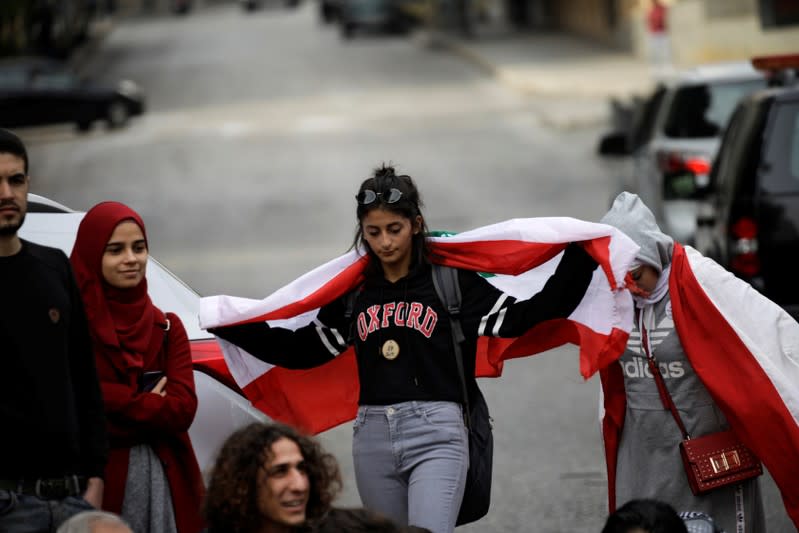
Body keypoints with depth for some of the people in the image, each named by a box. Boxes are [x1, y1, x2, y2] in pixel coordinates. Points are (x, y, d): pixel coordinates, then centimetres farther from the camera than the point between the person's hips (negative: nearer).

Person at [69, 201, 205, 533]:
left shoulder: (166, 327, 13)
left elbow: (183, 410, 0)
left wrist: (115, 401, -9)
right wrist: (151, 406, -6)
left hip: (166, 479, 4)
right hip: (99, 480, -4)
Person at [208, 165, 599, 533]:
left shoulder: (450, 280, 0)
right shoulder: (353, 292, 11)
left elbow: (523, 318, -5)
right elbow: (304, 349, 18)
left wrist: (577, 262, -13)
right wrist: (231, 327, 15)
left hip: (435, 436, -5)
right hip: (372, 438, 5)